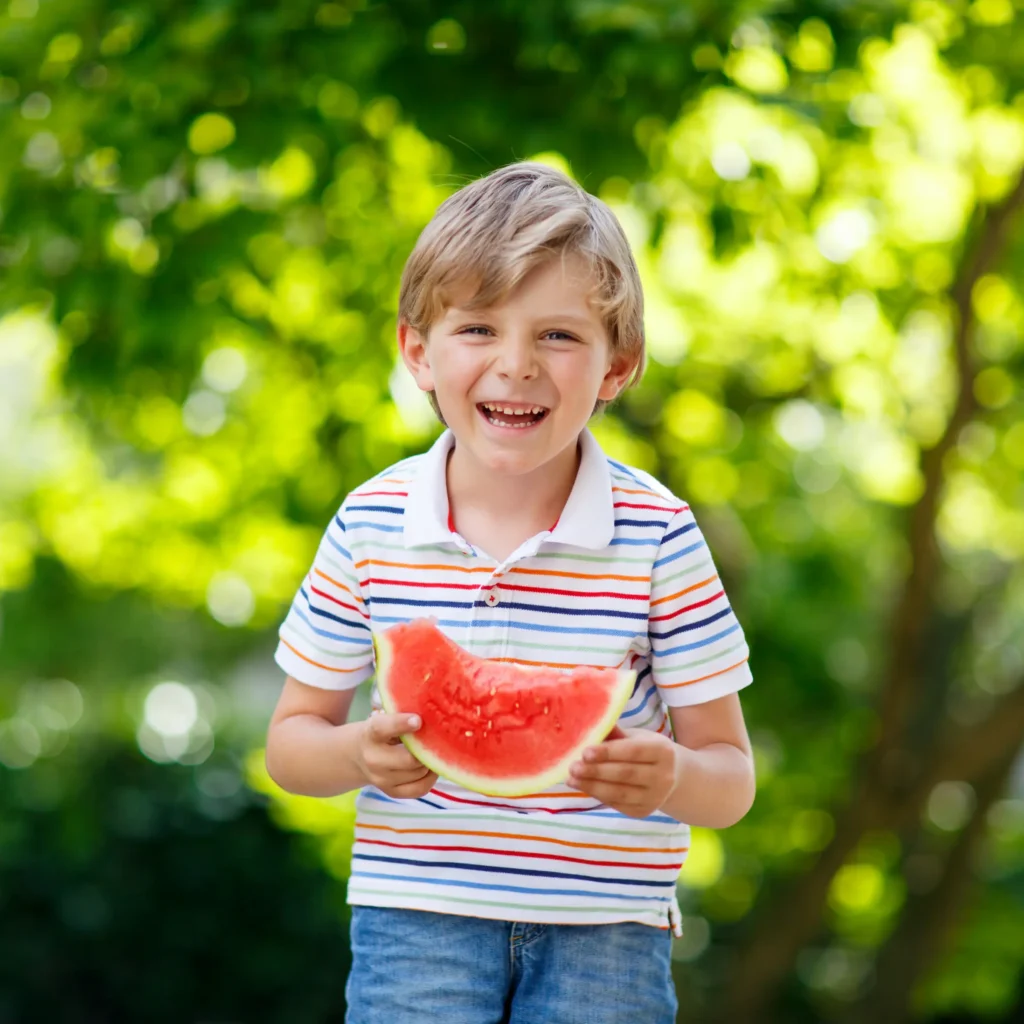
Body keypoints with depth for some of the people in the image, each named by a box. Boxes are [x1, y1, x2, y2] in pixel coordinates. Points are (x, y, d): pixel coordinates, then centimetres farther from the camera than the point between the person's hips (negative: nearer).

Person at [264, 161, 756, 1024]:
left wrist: (670, 776, -26)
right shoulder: (371, 525, -3)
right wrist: (359, 755, -16)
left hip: (604, 927, 0)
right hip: (417, 913, 1)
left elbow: (731, 778, -3)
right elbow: (293, 739, 6)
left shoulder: (659, 534, -7)